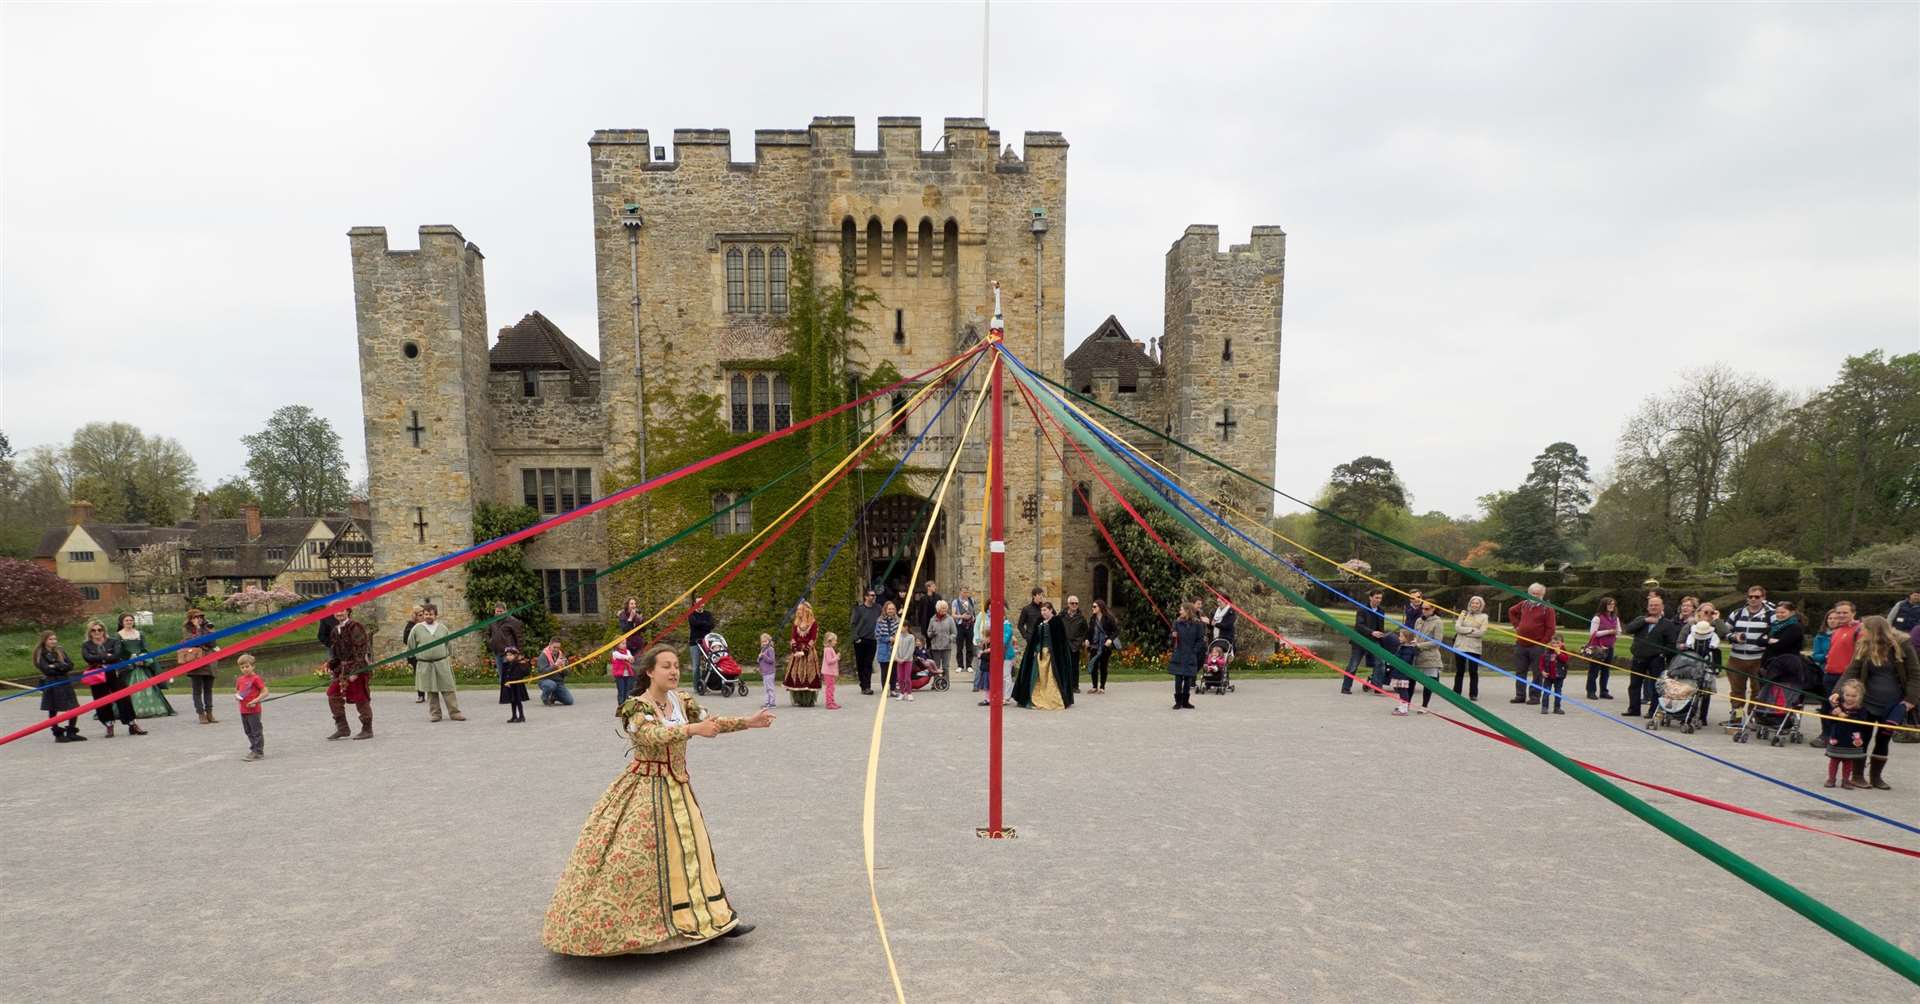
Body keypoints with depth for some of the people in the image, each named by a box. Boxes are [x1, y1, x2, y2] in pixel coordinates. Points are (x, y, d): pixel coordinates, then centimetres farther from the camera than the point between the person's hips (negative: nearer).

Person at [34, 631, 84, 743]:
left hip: (65, 683, 4)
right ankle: (58, 734, 10)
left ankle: (71, 732, 10)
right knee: (53, 710, 2)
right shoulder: (40, 654, -2)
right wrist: (62, 668, -6)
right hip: (51, 684, -4)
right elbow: (46, 669, -12)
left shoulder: (60, 651, 11)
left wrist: (56, 666, -13)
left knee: (73, 708, 1)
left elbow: (70, 665, 2)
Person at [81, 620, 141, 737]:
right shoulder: (86, 645, 6)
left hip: (115, 675, -1)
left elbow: (116, 656, -11)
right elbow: (88, 658, -11)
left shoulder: (113, 642, 4)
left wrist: (99, 660, -13)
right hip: (98, 678, 1)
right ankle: (109, 727, 15)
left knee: (124, 699, -3)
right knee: (102, 703, 3)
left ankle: (132, 725, 2)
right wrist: (106, 656, -12)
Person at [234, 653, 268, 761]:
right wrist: (236, 695, 4)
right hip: (243, 710, 8)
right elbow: (237, 690, 26)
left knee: (256, 731, -1)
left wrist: (255, 700, -23)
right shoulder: (240, 679, 9)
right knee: (248, 732, 16)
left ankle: (258, 752, 4)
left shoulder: (256, 678, -12)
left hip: (254, 710, -8)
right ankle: (254, 749, 27)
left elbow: (265, 692, -14)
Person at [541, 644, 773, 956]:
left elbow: (710, 722, 4)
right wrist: (692, 728, -43)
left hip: (678, 787, 6)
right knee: (633, 856, -4)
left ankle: (715, 918, 25)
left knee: (691, 850, 13)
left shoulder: (682, 699, 2)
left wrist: (748, 722, -5)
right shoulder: (636, 707, -16)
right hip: (646, 789, -6)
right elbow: (653, 735, -34)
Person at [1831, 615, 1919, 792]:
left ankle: (1876, 776, 17)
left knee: (1883, 739, 4)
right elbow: (1851, 672, -6)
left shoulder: (1902, 646, -8)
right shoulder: (1864, 647, -2)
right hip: (1868, 701, 2)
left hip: (1894, 704, -1)